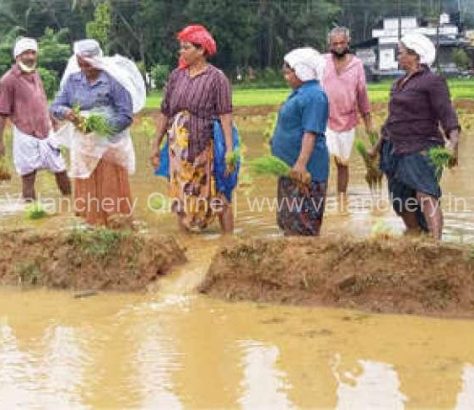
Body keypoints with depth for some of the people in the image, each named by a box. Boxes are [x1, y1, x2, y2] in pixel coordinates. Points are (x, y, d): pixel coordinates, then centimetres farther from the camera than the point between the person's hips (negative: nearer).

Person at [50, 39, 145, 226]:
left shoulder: (114, 80, -10)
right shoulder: (72, 79, 4)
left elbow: (126, 116, -13)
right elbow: (55, 107, 4)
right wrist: (66, 113, -19)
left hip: (108, 145, -4)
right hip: (82, 146, 5)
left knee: (110, 191, 0)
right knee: (86, 190, 10)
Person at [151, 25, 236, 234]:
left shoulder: (216, 77, -6)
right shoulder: (176, 75, 7)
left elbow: (226, 116, -12)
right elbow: (164, 113, 9)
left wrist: (229, 149, -19)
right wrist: (156, 145, 8)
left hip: (207, 148, -5)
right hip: (179, 148, 5)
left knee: (217, 195, -1)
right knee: (181, 195, 10)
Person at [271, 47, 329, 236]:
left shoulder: (314, 95, -17)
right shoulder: (300, 93, 14)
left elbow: (311, 133, -24)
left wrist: (301, 163, -30)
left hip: (303, 169, -11)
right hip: (290, 166, 11)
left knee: (302, 220, -7)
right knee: (288, 217, 16)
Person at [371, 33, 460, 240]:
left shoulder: (432, 81, -7)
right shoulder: (399, 84, 17)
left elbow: (447, 114, -17)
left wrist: (453, 142, -34)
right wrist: (377, 147, 31)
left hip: (421, 149, -8)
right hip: (395, 149, 8)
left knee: (426, 195, -24)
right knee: (401, 201, 10)